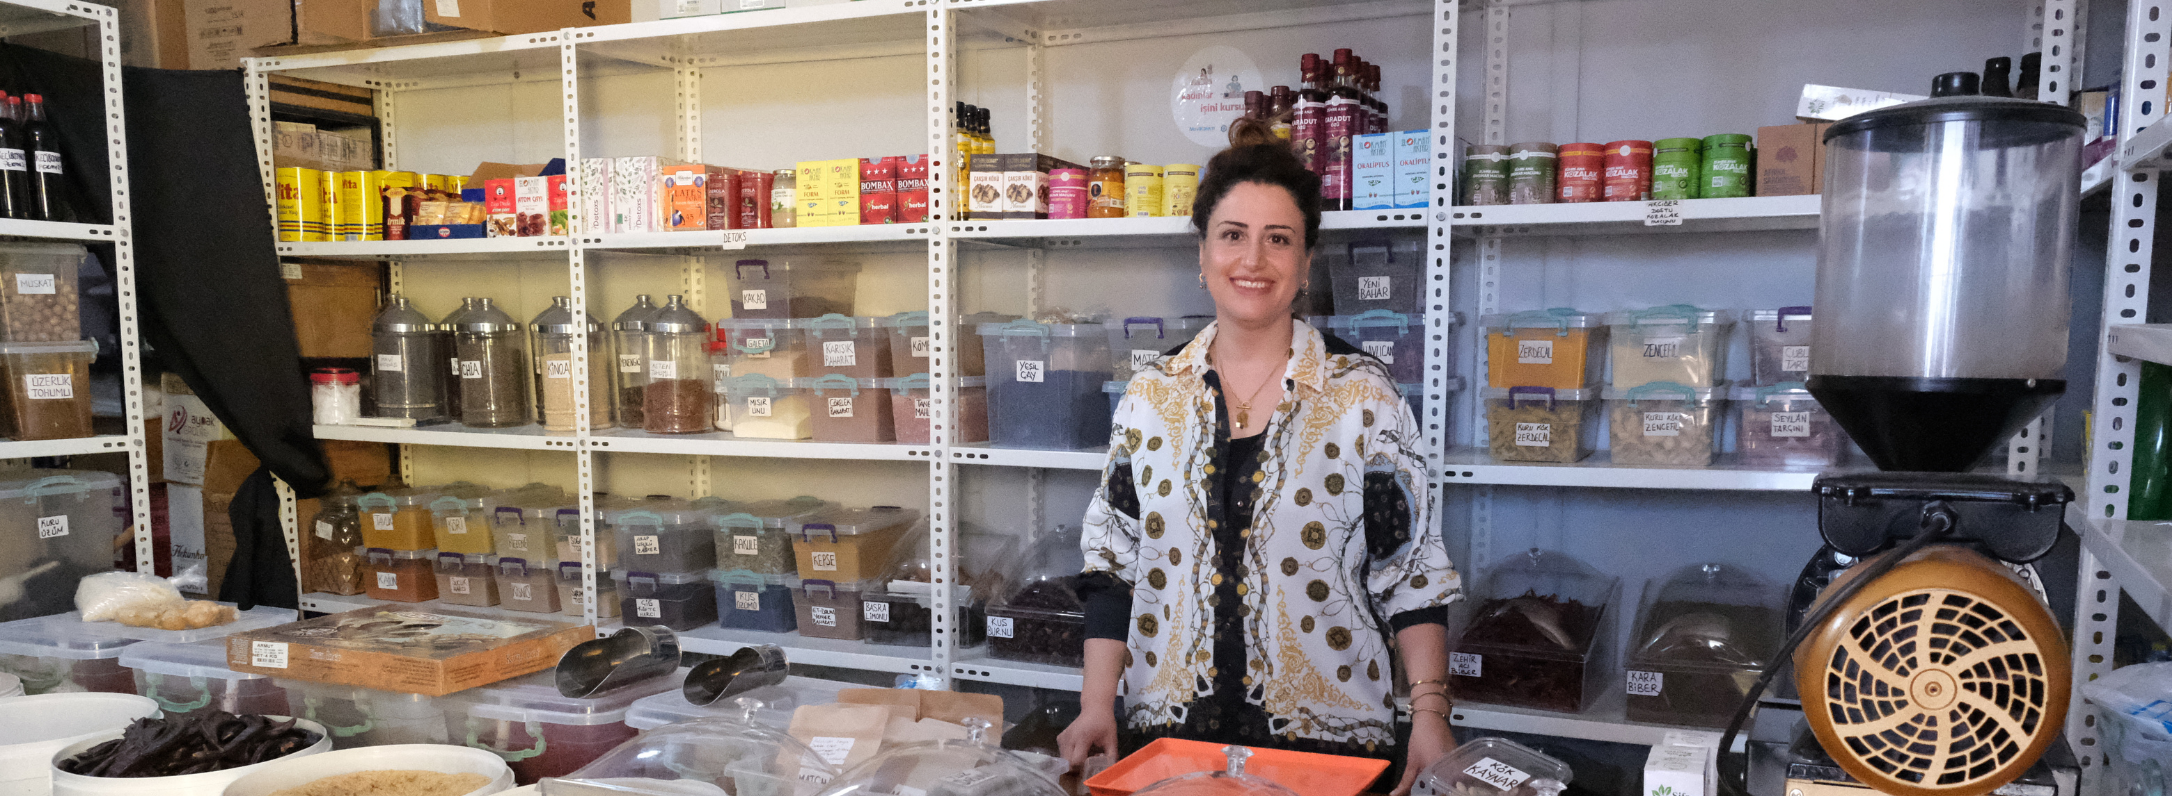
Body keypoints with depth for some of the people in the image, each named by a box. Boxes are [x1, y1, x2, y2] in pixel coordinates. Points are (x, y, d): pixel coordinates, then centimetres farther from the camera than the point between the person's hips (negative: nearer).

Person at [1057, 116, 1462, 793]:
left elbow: (1411, 572, -4)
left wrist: (1429, 713, -12)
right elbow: (1112, 561, 4)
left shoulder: (1363, 396, -5)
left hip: (1332, 739, -2)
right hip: (1167, 736, 2)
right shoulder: (1150, 396, 2)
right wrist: (1097, 703, -3)